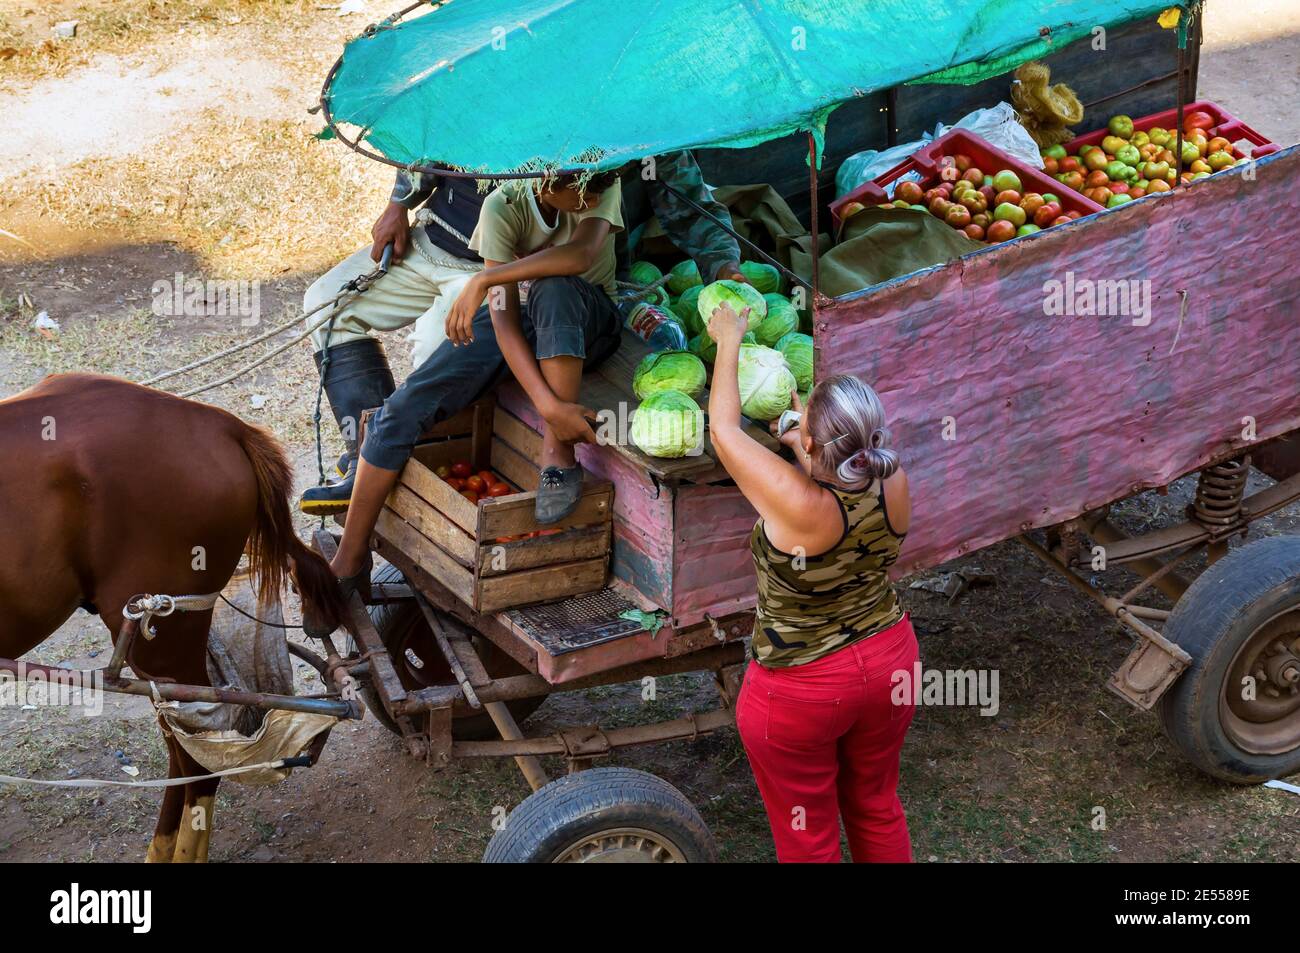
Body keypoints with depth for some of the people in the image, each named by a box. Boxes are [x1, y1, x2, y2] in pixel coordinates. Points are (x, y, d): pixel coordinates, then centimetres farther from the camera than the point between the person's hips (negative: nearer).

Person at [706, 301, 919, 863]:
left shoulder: (794, 502, -33)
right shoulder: (893, 485, -18)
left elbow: (723, 430, -17)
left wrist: (728, 341, -5)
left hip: (800, 689, -5)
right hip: (889, 662, 5)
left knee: (806, 834, 16)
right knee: (877, 807, 27)